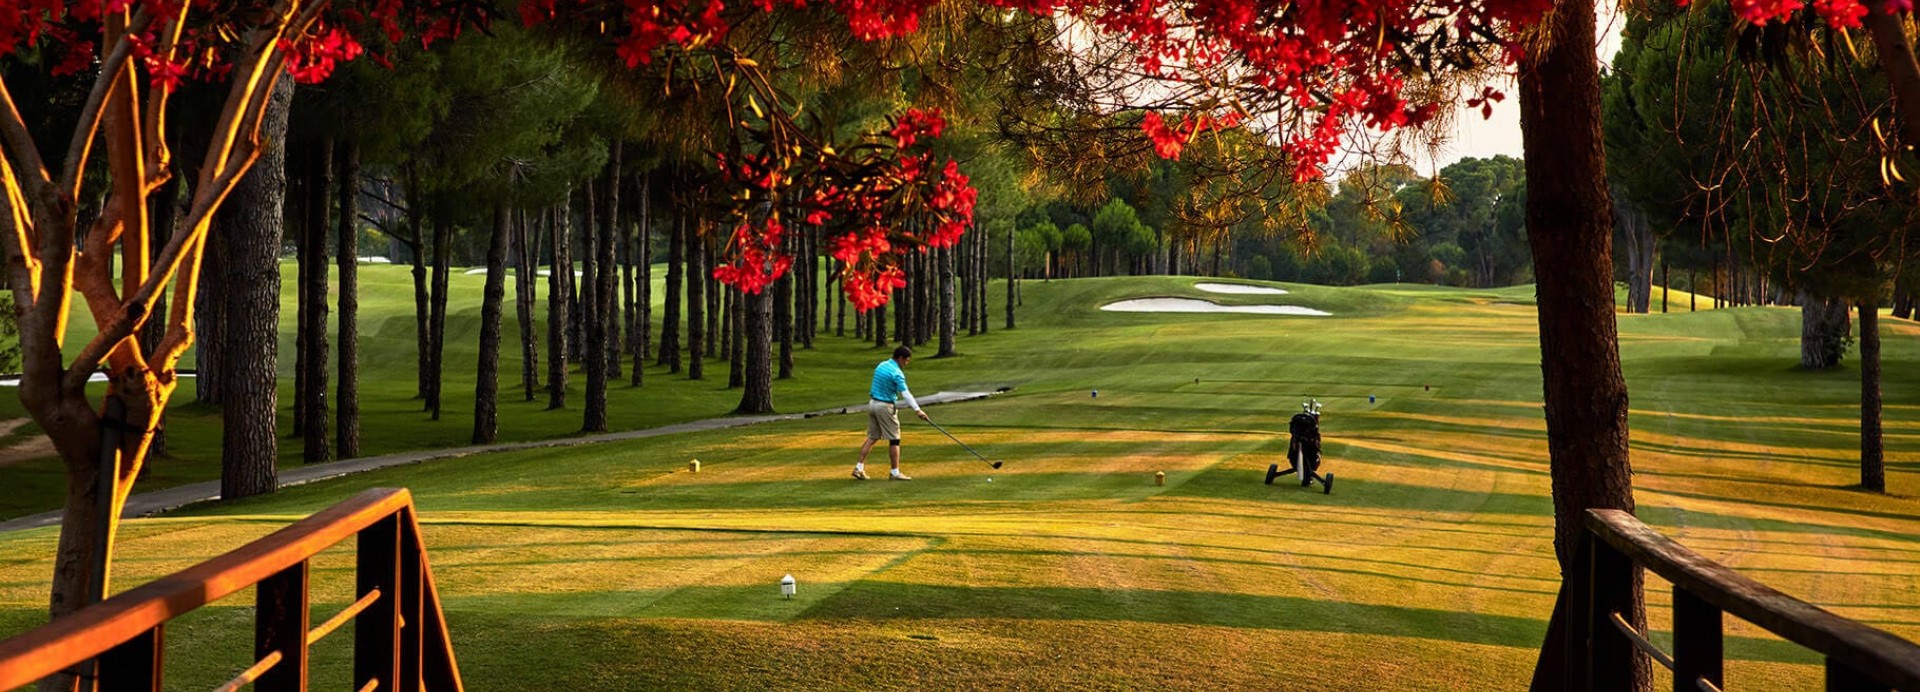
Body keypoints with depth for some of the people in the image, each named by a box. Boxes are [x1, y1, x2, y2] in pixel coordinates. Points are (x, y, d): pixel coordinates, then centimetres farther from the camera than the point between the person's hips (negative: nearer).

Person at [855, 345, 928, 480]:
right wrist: (917, 410, -34)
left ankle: (859, 467, 7)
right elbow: (905, 393, -27)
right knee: (894, 439, 0)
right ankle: (895, 472, 2)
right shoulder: (896, 373, -18)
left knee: (872, 437, 13)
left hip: (872, 403, 8)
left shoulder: (881, 365, 8)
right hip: (885, 407, -8)